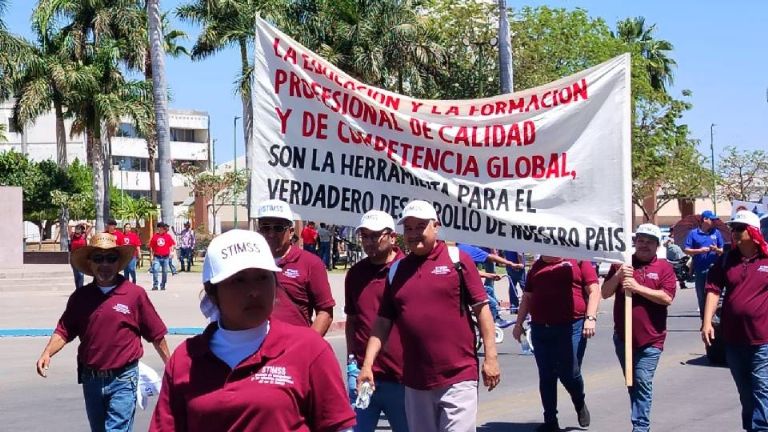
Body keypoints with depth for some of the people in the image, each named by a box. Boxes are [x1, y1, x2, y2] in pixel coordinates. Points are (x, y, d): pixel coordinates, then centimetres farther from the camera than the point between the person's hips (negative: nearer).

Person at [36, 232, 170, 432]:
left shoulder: (135, 294, -7)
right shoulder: (80, 296, 3)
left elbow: (156, 335, -2)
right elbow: (64, 330, 4)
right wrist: (47, 353, -13)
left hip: (122, 380, -5)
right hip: (90, 379, 5)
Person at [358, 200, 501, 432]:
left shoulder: (457, 259, -1)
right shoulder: (396, 270, 10)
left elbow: (481, 308, -2)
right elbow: (382, 322, 11)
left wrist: (491, 356, -7)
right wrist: (367, 364, 3)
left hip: (458, 377, -4)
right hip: (415, 380, 5)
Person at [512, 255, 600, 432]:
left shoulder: (578, 260, 0)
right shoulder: (536, 266, 15)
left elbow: (593, 290, -4)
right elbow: (527, 297, 20)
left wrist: (590, 317, -15)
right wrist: (519, 323, 15)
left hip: (571, 327, -4)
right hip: (540, 329, 5)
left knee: (569, 374, -4)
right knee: (546, 377, 5)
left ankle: (580, 404, 27)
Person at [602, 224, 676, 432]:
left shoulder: (664, 267, -2)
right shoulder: (621, 264, 7)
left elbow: (667, 298, -13)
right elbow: (605, 293, 4)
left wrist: (638, 287, -19)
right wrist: (617, 276, -14)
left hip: (650, 339, -4)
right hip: (622, 337, 4)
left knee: (643, 384, -9)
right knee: (632, 384, 14)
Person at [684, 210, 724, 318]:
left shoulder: (716, 233, 8)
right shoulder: (693, 233, 4)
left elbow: (722, 250, 12)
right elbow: (686, 250, 1)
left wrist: (717, 250, -10)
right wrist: (699, 250, -12)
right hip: (699, 270, 0)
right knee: (701, 296, 8)